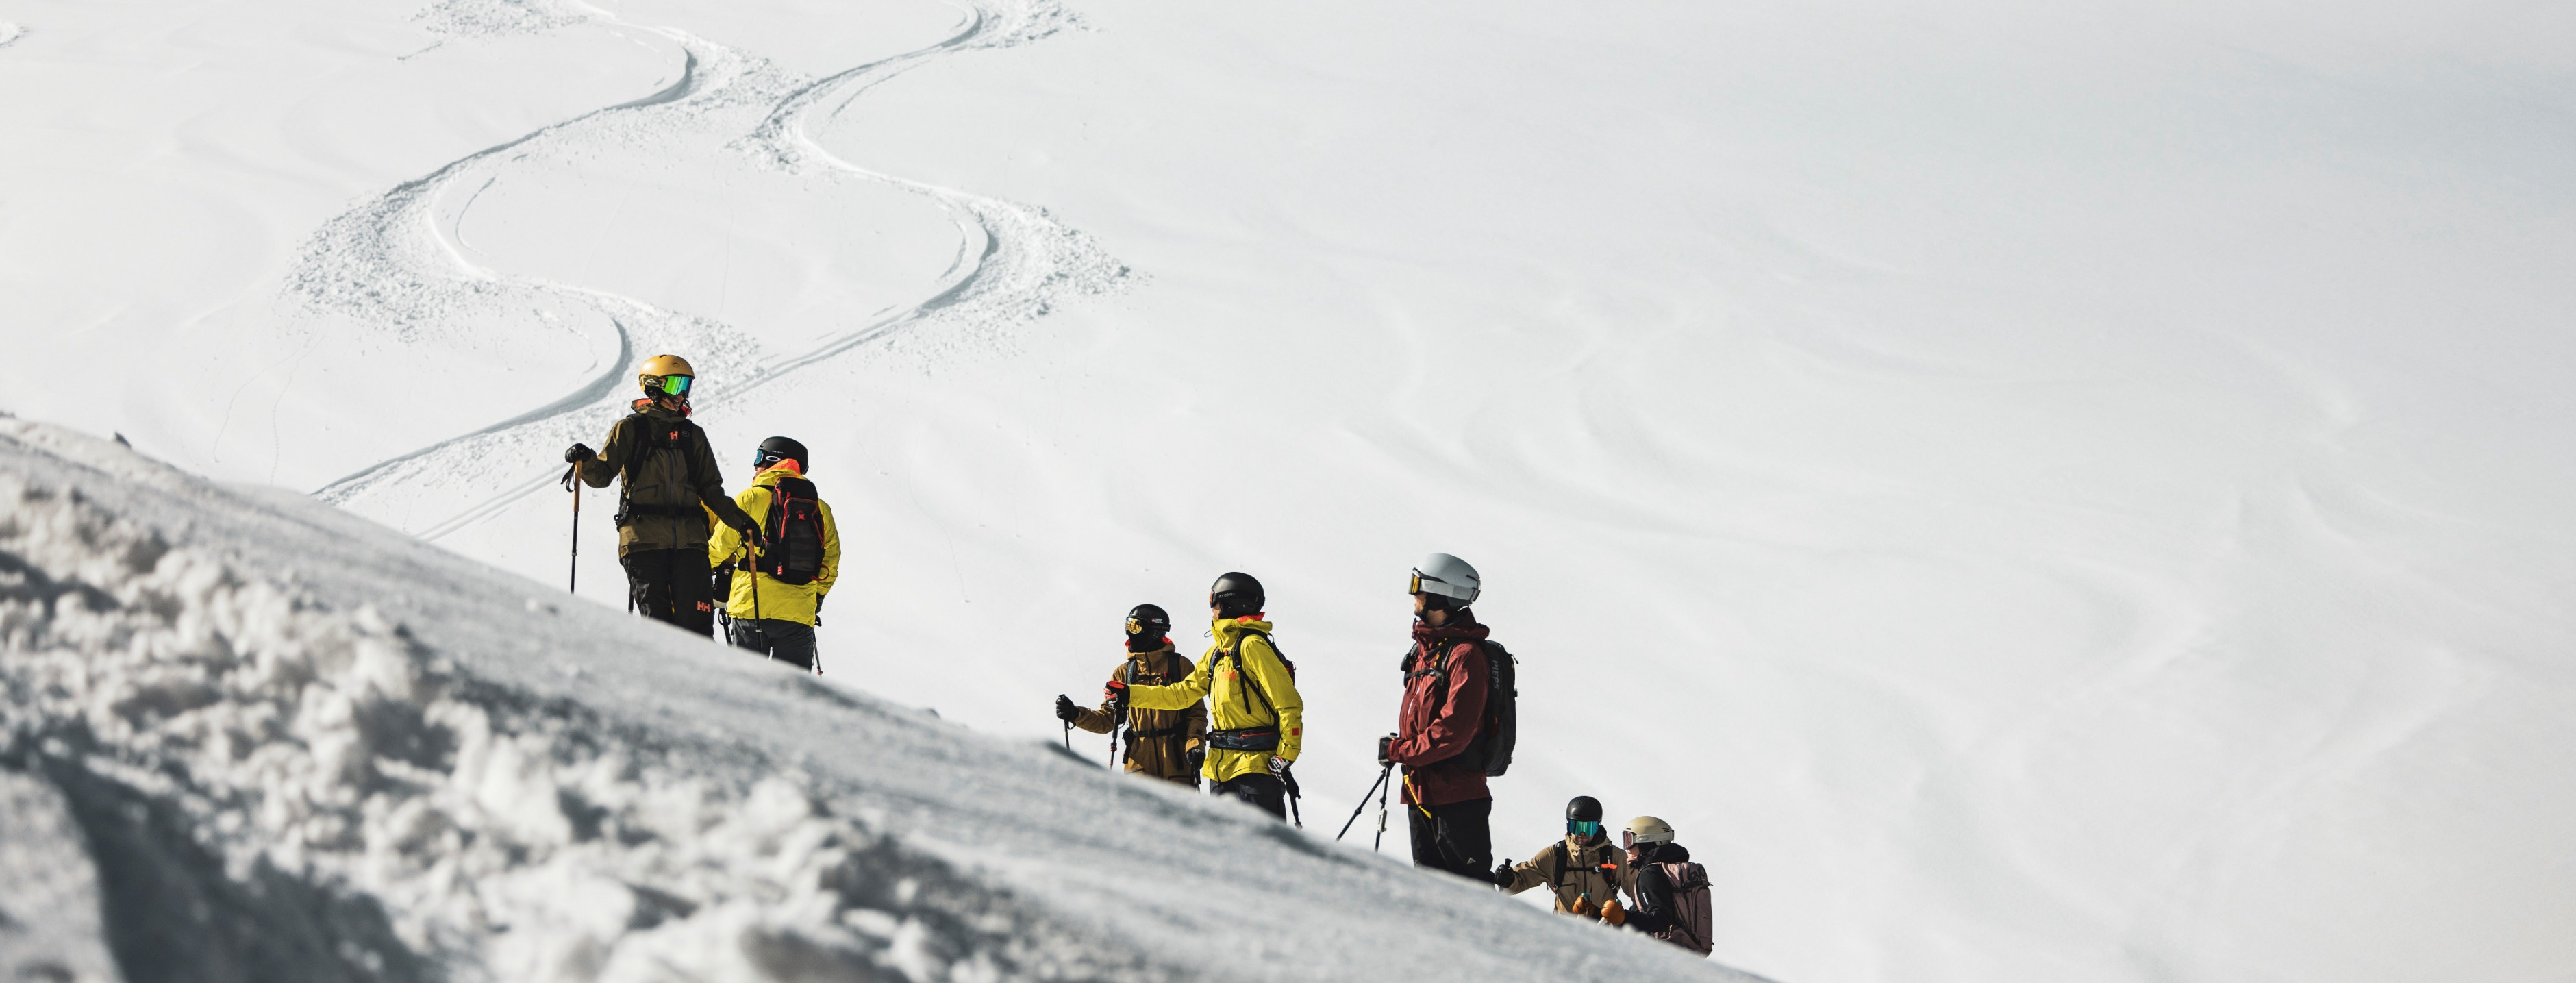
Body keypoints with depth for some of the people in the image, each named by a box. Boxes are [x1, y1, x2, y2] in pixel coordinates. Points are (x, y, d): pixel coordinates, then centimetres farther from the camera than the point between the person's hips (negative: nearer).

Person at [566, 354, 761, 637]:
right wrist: (585, 460, -17)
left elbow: (710, 489, 22)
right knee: (657, 618, -8)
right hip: (644, 537, -3)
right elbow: (602, 475, 4)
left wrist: (739, 520, 8)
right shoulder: (630, 429, 10)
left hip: (689, 539, 3)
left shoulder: (693, 435, 20)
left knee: (696, 619, -8)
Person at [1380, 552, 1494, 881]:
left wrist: (1400, 750, -16)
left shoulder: (1465, 654, -17)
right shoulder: (1425, 647, 13)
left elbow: (1455, 731, -23)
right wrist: (1401, 748, 6)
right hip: (1421, 789, 10)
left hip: (1456, 790, -10)